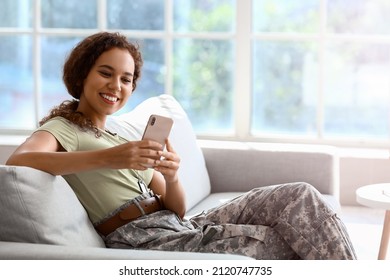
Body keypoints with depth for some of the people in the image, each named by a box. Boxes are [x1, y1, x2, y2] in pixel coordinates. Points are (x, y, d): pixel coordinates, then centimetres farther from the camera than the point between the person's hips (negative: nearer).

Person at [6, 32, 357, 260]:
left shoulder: (123, 138, 24)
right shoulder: (62, 129, 3)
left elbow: (176, 209, 14)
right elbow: (18, 160, -23)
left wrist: (172, 177, -9)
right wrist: (107, 158, -31)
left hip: (177, 228, 7)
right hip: (145, 238, -7)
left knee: (298, 196, -7)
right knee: (290, 242, -14)